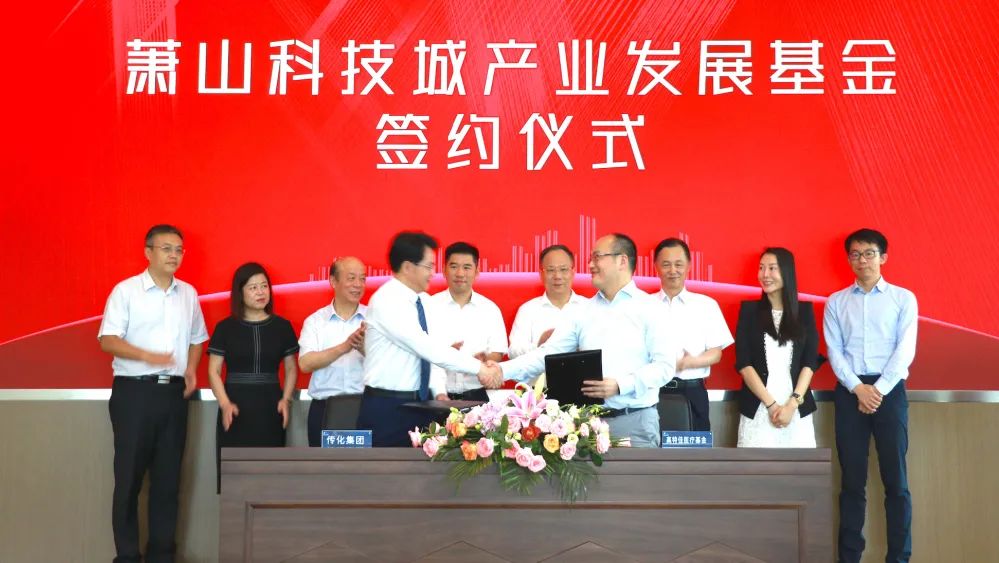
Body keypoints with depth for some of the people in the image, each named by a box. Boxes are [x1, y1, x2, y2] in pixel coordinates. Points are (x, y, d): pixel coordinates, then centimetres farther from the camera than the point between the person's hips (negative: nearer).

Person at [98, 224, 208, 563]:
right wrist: (147, 356, -24)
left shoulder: (188, 294, 12)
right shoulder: (126, 290, -3)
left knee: (168, 476, 7)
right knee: (129, 475, 0)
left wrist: (191, 369, 2)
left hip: (174, 392, 4)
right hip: (134, 391, -4)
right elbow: (107, 340, -9)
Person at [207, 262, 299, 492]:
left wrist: (286, 399, -3)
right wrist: (225, 404, -12)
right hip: (236, 411, -1)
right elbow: (213, 371, 3)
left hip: (270, 409, 1)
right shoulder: (225, 328, 4)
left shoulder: (282, 326, 8)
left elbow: (291, 368, 13)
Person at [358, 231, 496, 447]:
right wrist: (478, 368, -22)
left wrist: (439, 391, -3)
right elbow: (426, 347, -24)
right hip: (387, 407, -7)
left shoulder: (424, 301, 10)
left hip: (421, 404, 7)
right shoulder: (386, 301, -17)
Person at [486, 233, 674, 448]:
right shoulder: (584, 311, 11)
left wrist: (620, 386, -19)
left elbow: (665, 366, -7)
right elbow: (548, 353, 7)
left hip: (636, 421, -4)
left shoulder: (649, 308, -1)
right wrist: (503, 370, -7)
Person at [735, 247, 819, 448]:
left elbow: (810, 362, 2)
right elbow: (743, 363, -2)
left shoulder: (804, 310, 7)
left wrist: (792, 404, -9)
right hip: (757, 409, -1)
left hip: (798, 410, 1)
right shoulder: (749, 310, 4)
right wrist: (770, 404, -9)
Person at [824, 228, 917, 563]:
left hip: (890, 391, -1)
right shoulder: (836, 302, 10)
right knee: (852, 479, 5)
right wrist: (858, 388, -10)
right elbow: (834, 352, 3)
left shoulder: (903, 298, 5)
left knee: (895, 479, -1)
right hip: (849, 392, 2)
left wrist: (879, 390, -12)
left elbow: (905, 350, -4)